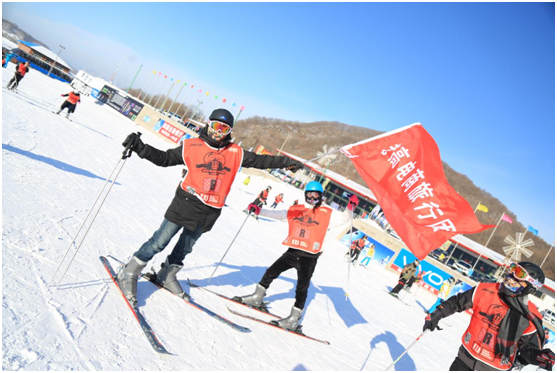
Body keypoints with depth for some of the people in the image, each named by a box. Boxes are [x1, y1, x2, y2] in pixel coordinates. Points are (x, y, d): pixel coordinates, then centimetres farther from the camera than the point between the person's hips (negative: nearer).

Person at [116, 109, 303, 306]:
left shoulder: (235, 153, 4)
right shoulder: (192, 146, -4)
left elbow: (259, 160, 10)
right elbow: (164, 158, -4)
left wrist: (285, 162, 8)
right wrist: (140, 147, -15)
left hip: (208, 213, 4)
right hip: (185, 203, -4)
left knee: (185, 247, 19)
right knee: (159, 242, 0)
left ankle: (167, 275, 41)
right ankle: (129, 273, 17)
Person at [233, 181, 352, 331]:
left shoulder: (327, 213, 2)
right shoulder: (295, 210, 11)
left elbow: (344, 219, -6)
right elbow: (277, 214, 12)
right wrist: (258, 211, 5)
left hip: (309, 257, -4)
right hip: (292, 252, 4)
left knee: (301, 288, 0)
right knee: (270, 273, 8)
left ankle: (293, 320, 8)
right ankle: (257, 298, 27)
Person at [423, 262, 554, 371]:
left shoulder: (530, 318, -16)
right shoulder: (485, 291, -12)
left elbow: (529, 346, -5)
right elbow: (457, 302, 1)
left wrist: (538, 356, -26)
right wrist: (436, 315, 2)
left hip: (496, 367, -2)